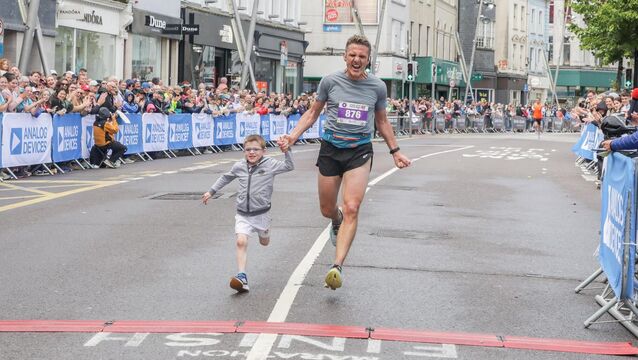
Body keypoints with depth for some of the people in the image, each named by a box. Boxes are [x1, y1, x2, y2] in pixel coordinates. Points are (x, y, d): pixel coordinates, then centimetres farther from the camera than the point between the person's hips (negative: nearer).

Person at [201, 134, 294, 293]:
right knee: (241, 242, -18)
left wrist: (286, 150, -28)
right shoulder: (239, 166, 2)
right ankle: (242, 277, -19)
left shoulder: (270, 164, -7)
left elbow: (289, 166, -15)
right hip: (242, 214, 1)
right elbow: (226, 178, 20)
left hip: (261, 213, -1)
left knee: (264, 242, 20)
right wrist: (211, 191, 24)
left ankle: (264, 229, 58)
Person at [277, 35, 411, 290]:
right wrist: (292, 136, -2)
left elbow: (381, 121, 17)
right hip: (331, 148, 1)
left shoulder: (377, 87, 2)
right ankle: (337, 220, 49)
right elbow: (313, 113, 10)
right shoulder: (330, 81, -2)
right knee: (327, 210, 9)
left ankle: (337, 266, -19)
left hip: (360, 150, -1)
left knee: (351, 209, -16)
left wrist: (395, 151, 18)